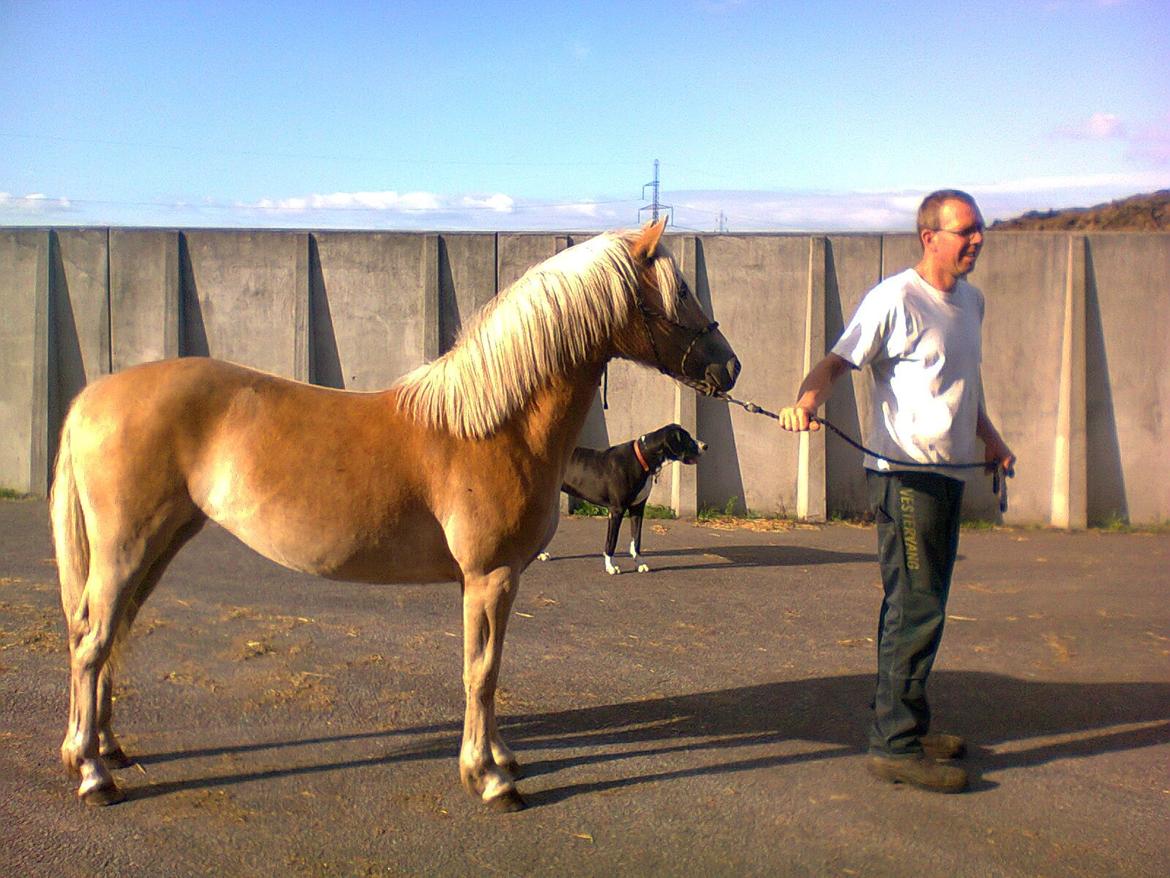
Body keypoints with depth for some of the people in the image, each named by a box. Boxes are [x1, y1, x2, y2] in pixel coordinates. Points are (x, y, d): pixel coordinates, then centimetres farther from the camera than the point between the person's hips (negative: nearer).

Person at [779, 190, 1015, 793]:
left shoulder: (970, 300, 14)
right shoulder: (895, 299, -12)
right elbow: (839, 360, -19)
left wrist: (990, 438, 25)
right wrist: (806, 400, -37)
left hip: (948, 472, 9)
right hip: (904, 473, -9)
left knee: (921, 607, 16)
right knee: (916, 609, -8)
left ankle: (910, 725, 29)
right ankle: (893, 745, 0)